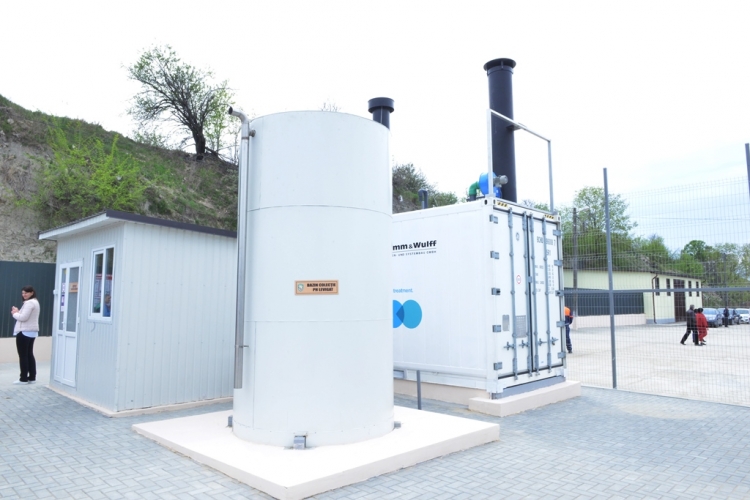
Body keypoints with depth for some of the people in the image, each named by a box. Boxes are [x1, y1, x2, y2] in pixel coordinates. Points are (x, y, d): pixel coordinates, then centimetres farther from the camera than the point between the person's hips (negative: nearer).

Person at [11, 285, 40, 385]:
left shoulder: (29, 303, -16)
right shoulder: (35, 302, 17)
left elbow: (23, 318, -22)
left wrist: (15, 313, -5)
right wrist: (18, 312, 5)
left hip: (24, 332, -10)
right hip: (32, 332, 10)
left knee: (23, 356, -4)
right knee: (29, 354, 12)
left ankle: (23, 379, 1)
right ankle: (32, 378, 14)